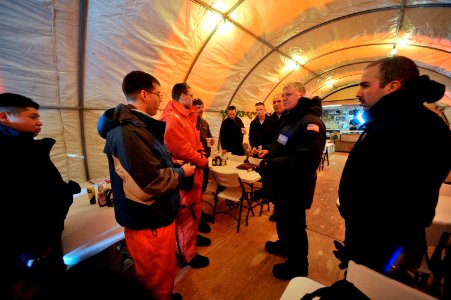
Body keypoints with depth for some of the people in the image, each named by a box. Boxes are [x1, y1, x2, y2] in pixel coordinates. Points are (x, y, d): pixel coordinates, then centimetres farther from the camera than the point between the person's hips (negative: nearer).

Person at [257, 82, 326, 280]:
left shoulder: (311, 121, -22)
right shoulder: (291, 119, 12)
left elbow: (307, 159, -32)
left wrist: (271, 164, -27)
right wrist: (270, 152, 4)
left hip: (296, 186, -10)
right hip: (284, 183, 10)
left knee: (294, 225, 9)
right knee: (282, 218, 26)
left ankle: (297, 266, 34)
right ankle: (284, 244, 52)